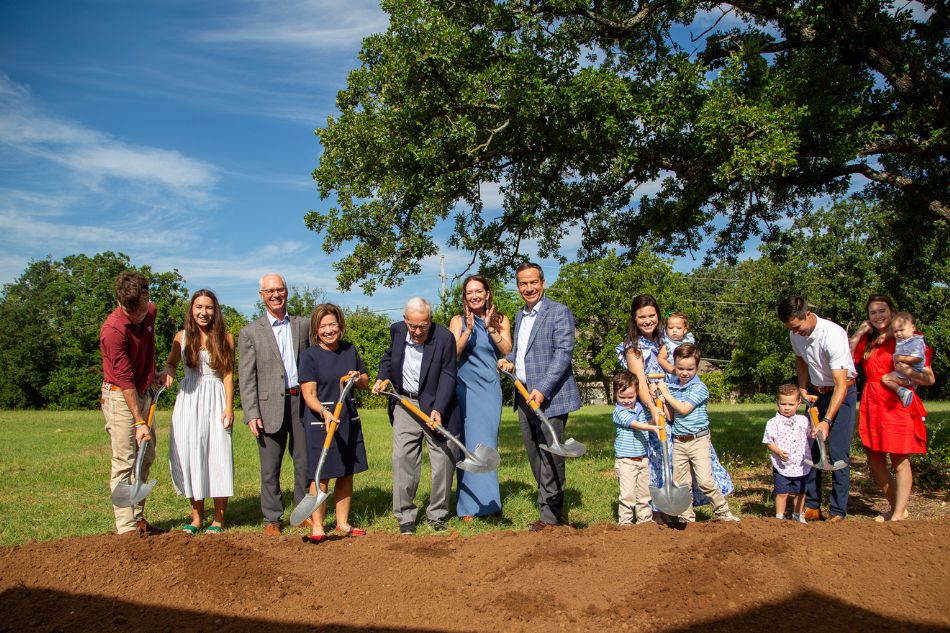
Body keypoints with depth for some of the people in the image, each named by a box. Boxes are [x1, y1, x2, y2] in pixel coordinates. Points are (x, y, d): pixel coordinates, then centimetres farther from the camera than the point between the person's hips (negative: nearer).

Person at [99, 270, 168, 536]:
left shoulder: (150, 311, -2)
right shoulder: (113, 330, -25)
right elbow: (125, 379, -25)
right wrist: (139, 422, -25)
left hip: (142, 393, 8)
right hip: (120, 396, -8)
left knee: (145, 458, 12)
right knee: (124, 462, -6)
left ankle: (138, 519, 22)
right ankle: (126, 527, -1)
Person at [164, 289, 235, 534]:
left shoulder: (225, 338, 2)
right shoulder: (182, 337, 6)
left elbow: (228, 374, 1)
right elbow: (171, 363, 17)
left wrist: (229, 407, -5)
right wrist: (167, 373, -7)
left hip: (216, 401, -2)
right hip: (188, 400, 2)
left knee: (218, 456, -3)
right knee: (189, 455, 3)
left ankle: (219, 519, 8)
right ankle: (197, 516, 16)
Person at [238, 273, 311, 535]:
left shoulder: (303, 325, 9)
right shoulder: (251, 332, 3)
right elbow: (246, 377, -1)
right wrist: (251, 414, -8)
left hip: (302, 402, 2)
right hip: (270, 405, -2)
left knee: (305, 462, 8)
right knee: (270, 467, 6)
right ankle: (272, 518, 18)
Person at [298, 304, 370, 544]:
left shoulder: (349, 350, 7)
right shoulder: (309, 355, -8)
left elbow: (366, 382, 18)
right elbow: (309, 394, -15)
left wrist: (358, 378, -5)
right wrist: (325, 413, -32)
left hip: (349, 420, 5)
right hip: (320, 422, -5)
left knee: (347, 474, 11)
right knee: (322, 476, -1)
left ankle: (342, 524, 23)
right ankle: (317, 528, 9)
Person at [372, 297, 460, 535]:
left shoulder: (445, 337, -17)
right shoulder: (397, 330, -3)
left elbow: (447, 376, -18)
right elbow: (389, 355, 18)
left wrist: (438, 409, -28)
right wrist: (382, 377, 1)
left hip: (437, 405, -3)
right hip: (405, 404, 3)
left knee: (444, 460, 2)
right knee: (403, 459, -2)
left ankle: (437, 515, 18)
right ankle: (405, 517, 9)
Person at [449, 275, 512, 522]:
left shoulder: (500, 320, 10)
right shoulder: (458, 321, 5)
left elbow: (507, 350, -3)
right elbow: (453, 353, -7)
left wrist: (490, 327, -11)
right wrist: (469, 329, -17)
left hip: (490, 388, 1)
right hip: (465, 388, -1)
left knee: (488, 443, 2)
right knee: (468, 443, -3)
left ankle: (489, 502, 13)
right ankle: (469, 506, 4)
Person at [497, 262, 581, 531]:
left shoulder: (559, 312, -8)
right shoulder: (520, 315, 17)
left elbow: (564, 352, -16)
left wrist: (543, 389, -23)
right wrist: (508, 359, 6)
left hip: (550, 397, -8)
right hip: (524, 396, 8)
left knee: (550, 455, -3)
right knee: (534, 454, 14)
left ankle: (551, 513, 8)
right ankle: (551, 504, 27)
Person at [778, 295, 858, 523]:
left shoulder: (832, 335, -30)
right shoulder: (796, 333, -8)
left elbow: (841, 385, -31)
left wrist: (827, 421, -37)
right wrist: (802, 389, 3)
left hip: (842, 392, -6)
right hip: (816, 393, 6)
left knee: (838, 452, -10)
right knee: (809, 448, 5)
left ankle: (838, 512, -2)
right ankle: (812, 507, 13)